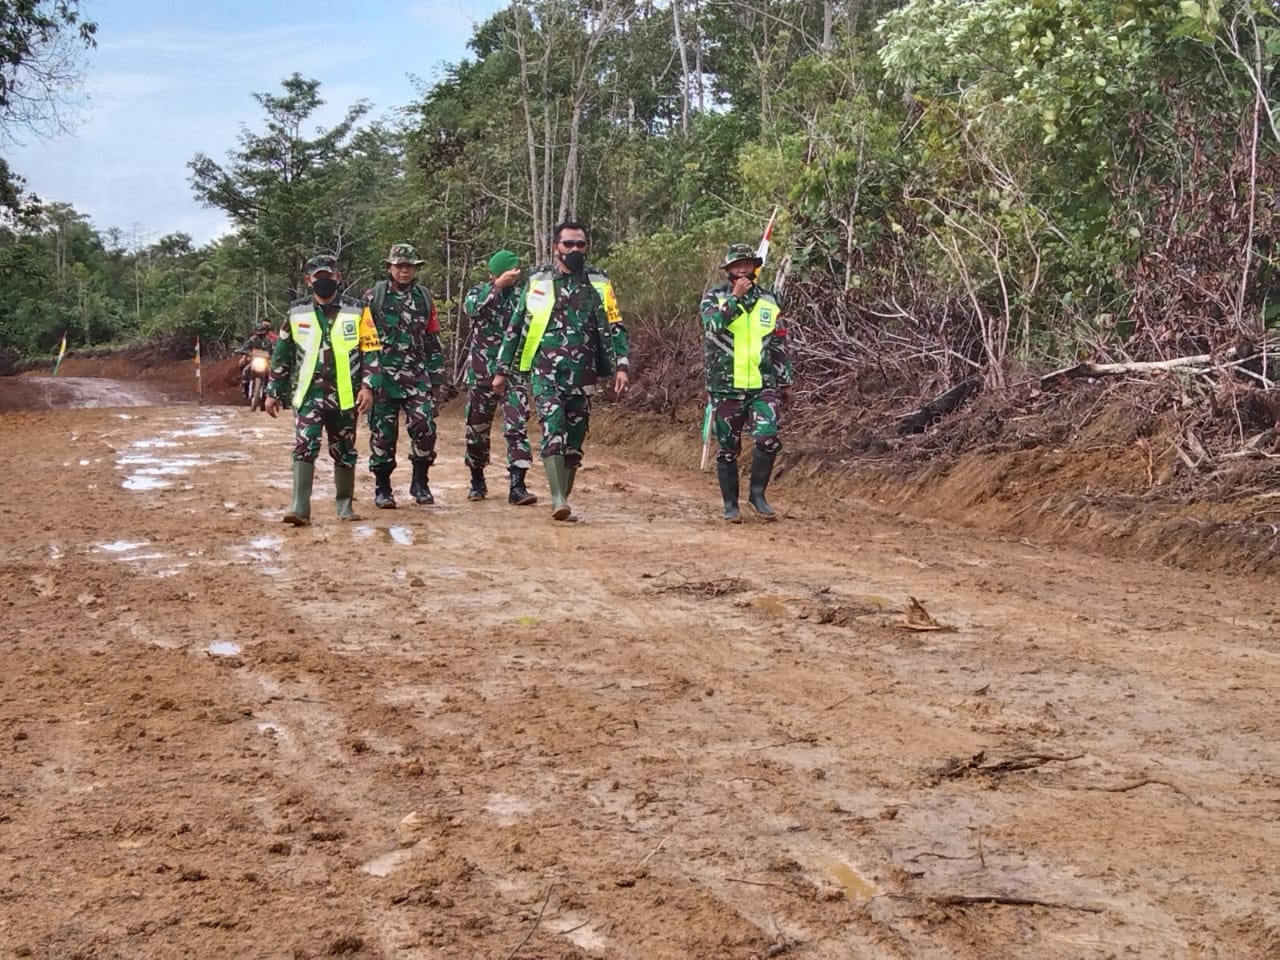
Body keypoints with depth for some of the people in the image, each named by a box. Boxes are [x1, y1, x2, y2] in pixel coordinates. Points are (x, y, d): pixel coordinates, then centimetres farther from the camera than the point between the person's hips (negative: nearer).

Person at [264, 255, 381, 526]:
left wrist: (368, 386, -10)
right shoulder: (296, 312, 6)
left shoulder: (356, 311, 3)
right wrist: (273, 392, 10)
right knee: (304, 447, -13)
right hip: (308, 394, 0)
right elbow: (282, 355, 12)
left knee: (344, 451, 9)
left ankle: (345, 504, 22)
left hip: (344, 396, 0)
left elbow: (371, 351, 1)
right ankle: (299, 508, -16)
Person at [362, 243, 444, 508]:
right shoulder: (373, 297, 3)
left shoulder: (424, 298, 12)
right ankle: (382, 488, 12)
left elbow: (433, 341, 15)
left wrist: (436, 378, 12)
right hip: (383, 377, -2)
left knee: (424, 427, -11)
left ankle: (420, 482, 6)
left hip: (417, 378, 2)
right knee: (383, 433, 1)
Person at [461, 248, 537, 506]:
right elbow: (472, 308, -24)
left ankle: (517, 486, -14)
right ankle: (477, 482, 27)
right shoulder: (478, 292, 0)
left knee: (517, 427, -12)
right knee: (477, 428, 9)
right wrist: (497, 286, -31)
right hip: (482, 371, 0)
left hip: (514, 372, 0)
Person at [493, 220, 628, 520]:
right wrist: (502, 370, 11)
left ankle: (564, 499, 15)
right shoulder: (537, 283, 7)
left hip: (582, 374, 2)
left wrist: (619, 367, -2)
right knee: (553, 428, -19)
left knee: (575, 438, 4)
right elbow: (514, 327, 12)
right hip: (545, 371, -2)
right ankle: (558, 500, -25)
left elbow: (612, 328, 9)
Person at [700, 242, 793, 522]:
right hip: (726, 386, -1)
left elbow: (779, 344, 15)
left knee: (768, 439, -15)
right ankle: (730, 504, 16)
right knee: (728, 448, 4)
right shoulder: (714, 297, 3)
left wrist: (785, 381, 14)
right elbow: (712, 324, -18)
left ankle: (758, 493, 3)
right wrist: (736, 297, -20)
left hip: (762, 384, 2)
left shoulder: (769, 300, 10)